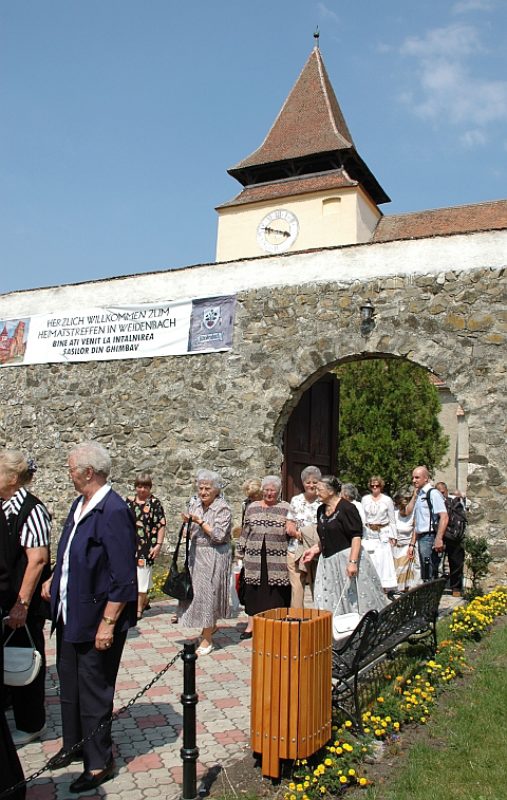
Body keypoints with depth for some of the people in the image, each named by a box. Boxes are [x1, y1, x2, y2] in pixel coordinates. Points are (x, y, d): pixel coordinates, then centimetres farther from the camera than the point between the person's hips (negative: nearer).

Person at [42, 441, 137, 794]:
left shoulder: (114, 511, -24)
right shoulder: (79, 505, 5)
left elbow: (123, 577, -24)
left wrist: (107, 623, -22)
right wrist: (54, 580, 13)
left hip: (95, 621, -9)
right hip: (69, 616, 9)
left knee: (94, 692, 7)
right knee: (69, 685, 23)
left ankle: (99, 763, 26)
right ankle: (74, 745, 44)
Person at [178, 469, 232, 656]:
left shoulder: (223, 508, -13)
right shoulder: (194, 503, 5)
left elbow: (218, 535, -20)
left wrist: (200, 521, -19)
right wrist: (188, 521, -3)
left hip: (214, 555, -6)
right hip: (196, 553, 6)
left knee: (208, 593, -2)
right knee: (196, 590, 12)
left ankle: (207, 640, 10)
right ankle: (210, 625, 35)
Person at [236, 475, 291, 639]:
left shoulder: (285, 508, 4)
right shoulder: (252, 507, 11)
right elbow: (245, 531, 14)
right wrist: (241, 551, 12)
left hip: (277, 560, -2)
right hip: (255, 559, 2)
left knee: (276, 593, 0)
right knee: (253, 591, 6)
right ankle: (251, 625, 17)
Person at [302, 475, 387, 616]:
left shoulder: (346, 508, -12)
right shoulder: (321, 510, 13)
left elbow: (356, 536, -17)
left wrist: (353, 561, -24)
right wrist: (314, 550, 10)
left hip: (346, 557, -8)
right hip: (328, 561, 8)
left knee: (354, 600, -1)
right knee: (328, 603, 6)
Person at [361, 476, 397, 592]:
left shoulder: (387, 500, 1)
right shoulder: (365, 499, 6)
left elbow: (392, 520, 4)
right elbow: (362, 518, 8)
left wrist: (392, 536, -1)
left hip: (383, 533, -2)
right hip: (369, 534, 2)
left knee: (384, 559, -3)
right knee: (370, 560, 0)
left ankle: (386, 586, 4)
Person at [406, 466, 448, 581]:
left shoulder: (433, 493, -10)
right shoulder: (419, 495, 16)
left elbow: (444, 517, -18)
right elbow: (408, 511, 18)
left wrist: (438, 539, -24)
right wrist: (415, 495, 9)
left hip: (429, 537, -9)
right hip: (421, 537, 9)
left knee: (430, 576, -8)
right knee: (425, 575, 13)